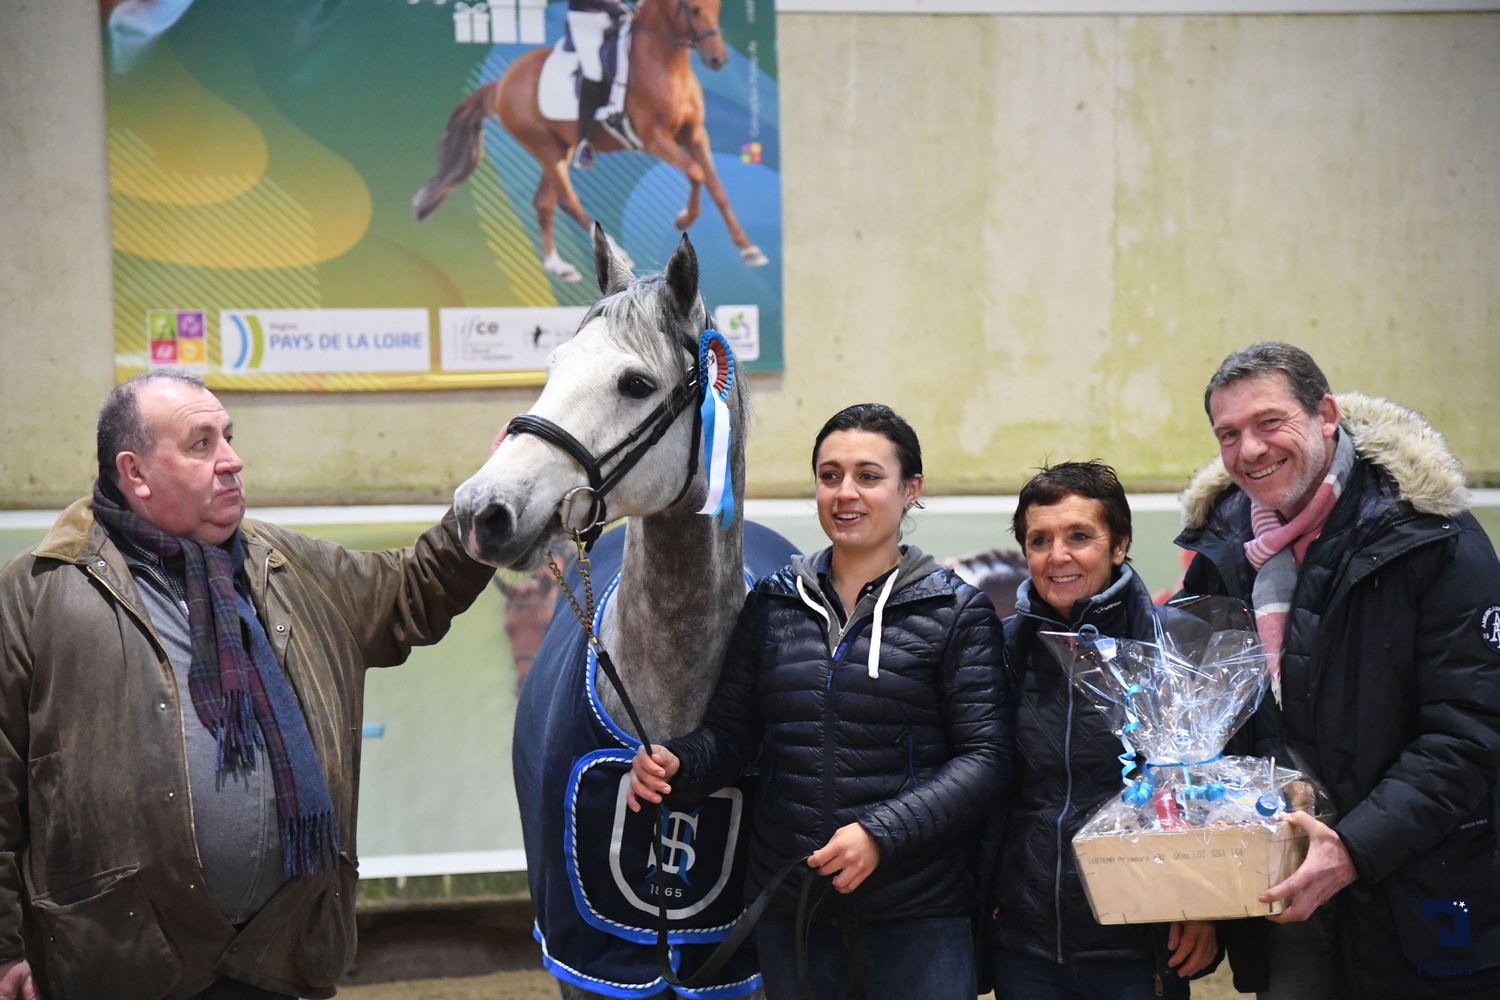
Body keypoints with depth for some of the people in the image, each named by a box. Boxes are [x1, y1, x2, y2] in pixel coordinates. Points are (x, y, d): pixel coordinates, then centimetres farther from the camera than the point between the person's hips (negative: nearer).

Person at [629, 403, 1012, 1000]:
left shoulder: (956, 611, -4)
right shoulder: (772, 604, 7)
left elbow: (985, 758, -10)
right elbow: (732, 728, 9)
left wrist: (881, 832, -21)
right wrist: (677, 765, -13)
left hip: (918, 908, -3)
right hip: (788, 903, 3)